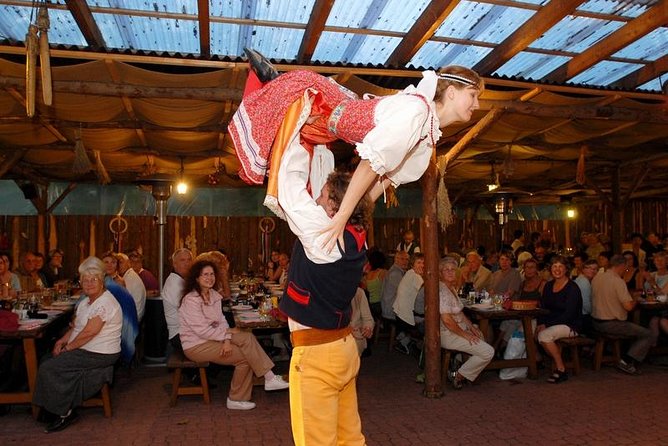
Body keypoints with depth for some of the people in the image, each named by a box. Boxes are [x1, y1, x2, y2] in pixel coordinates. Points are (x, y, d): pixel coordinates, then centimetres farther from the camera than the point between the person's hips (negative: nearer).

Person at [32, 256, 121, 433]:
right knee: (47, 358, 5)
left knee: (48, 368, -12)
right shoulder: (86, 301, 14)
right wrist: (61, 341, -1)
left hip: (99, 355, -10)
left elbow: (89, 332, -23)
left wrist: (67, 348, -13)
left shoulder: (105, 303, -20)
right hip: (85, 351, 10)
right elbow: (75, 327, 15)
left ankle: (64, 412, 3)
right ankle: (56, 407, 15)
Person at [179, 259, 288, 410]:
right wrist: (228, 332, -13)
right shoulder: (191, 300, -17)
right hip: (196, 345, -7)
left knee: (247, 337, -14)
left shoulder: (214, 295, 8)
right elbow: (202, 330, -22)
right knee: (244, 356, -19)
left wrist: (227, 340, -14)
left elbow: (221, 320, 4)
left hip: (213, 338, 7)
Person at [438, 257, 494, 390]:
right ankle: (458, 376, 0)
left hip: (459, 329, 10)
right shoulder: (441, 290, -22)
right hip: (448, 334, -10)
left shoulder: (451, 288, 11)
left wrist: (471, 327, 7)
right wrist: (465, 334, -17)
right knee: (488, 352, -13)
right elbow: (447, 320, -26)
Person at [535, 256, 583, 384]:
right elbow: (543, 308, 8)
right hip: (551, 323, 6)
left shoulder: (572, 288, -11)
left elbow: (569, 314, -18)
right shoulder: (548, 286, 10)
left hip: (570, 325, -6)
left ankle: (561, 369, -12)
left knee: (544, 335, -30)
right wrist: (541, 323, -12)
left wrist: (547, 325, -22)